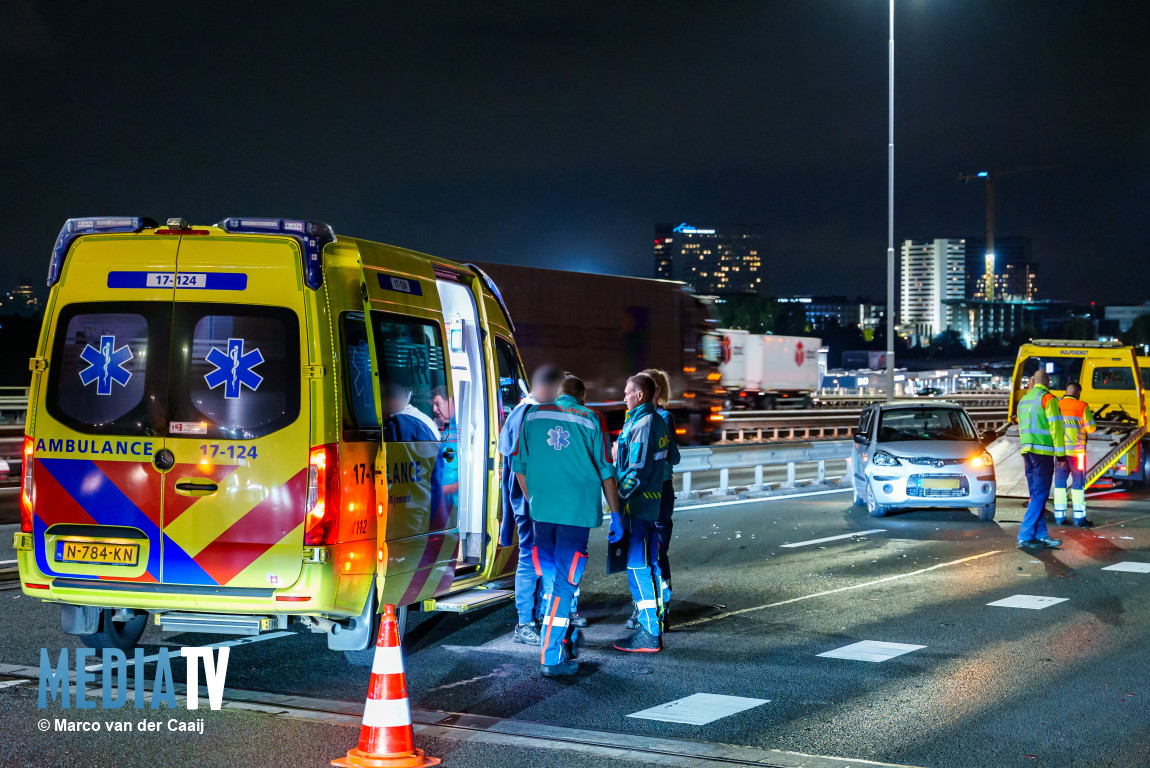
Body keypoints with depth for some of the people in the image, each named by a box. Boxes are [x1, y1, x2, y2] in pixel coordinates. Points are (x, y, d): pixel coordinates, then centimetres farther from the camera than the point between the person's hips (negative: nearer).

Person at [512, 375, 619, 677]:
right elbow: (606, 471, 3)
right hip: (578, 510, -2)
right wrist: (615, 514, 9)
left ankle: (563, 641, 27)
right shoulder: (590, 419, 3)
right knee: (565, 581, -1)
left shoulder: (533, 415, 8)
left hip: (541, 508, 2)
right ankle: (552, 657, -4)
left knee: (550, 577, 16)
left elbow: (519, 465, 11)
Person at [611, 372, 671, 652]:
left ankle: (649, 635, -6)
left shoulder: (642, 425, -16)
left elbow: (637, 471, -20)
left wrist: (618, 498, -17)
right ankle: (655, 629, 17)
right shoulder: (658, 422, 15)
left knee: (637, 568, -7)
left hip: (637, 504, -10)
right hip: (653, 503, 10)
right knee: (651, 566, 13)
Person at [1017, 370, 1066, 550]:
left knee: (1036, 494, 11)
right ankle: (1025, 536, -13)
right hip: (1043, 451, -8)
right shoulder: (1048, 398, -8)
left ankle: (1041, 535, 11)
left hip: (1027, 450, 8)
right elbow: (1055, 426, -11)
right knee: (1040, 494, -7)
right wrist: (1060, 452, -7)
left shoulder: (1024, 400, 16)